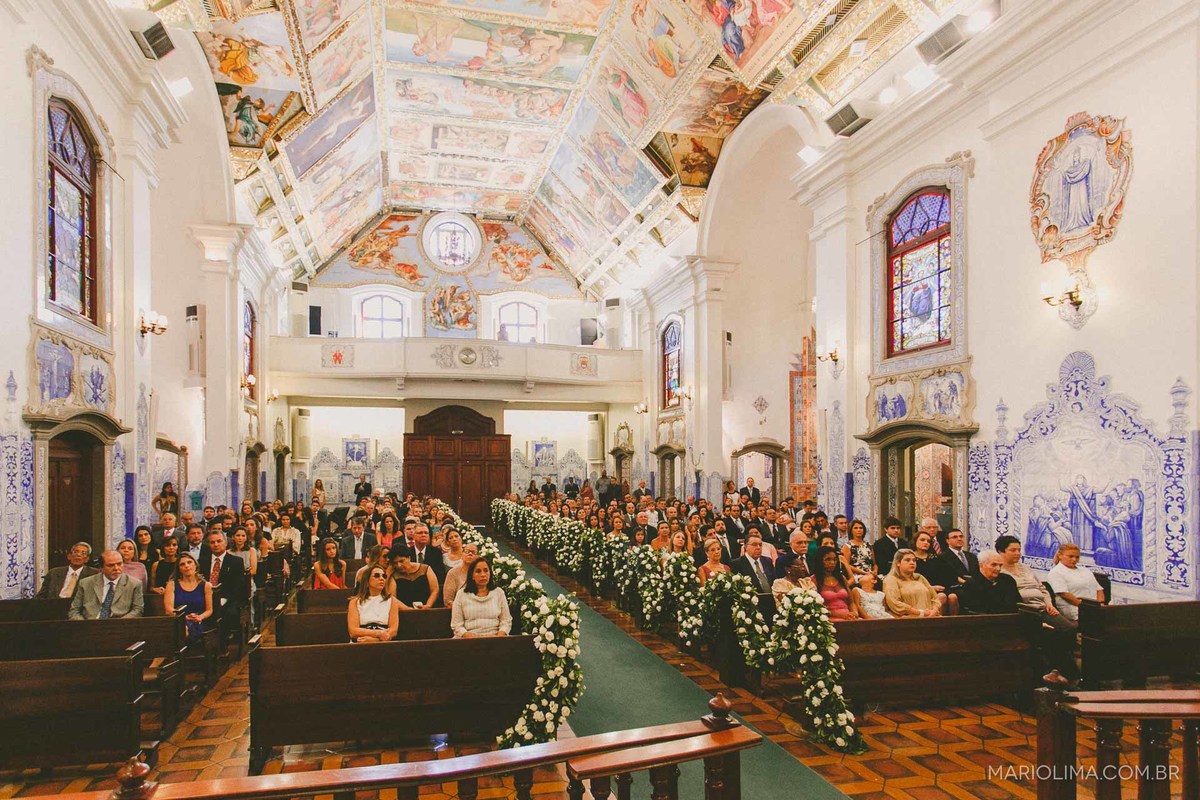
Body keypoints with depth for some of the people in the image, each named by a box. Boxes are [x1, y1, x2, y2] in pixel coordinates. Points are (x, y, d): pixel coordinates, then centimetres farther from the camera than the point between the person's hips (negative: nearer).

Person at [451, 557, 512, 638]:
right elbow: (456, 624, 6)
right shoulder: (461, 594, 10)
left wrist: (500, 635, -8)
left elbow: (506, 621, 11)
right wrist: (467, 635, -12)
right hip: (469, 640, 0)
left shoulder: (499, 592, 13)